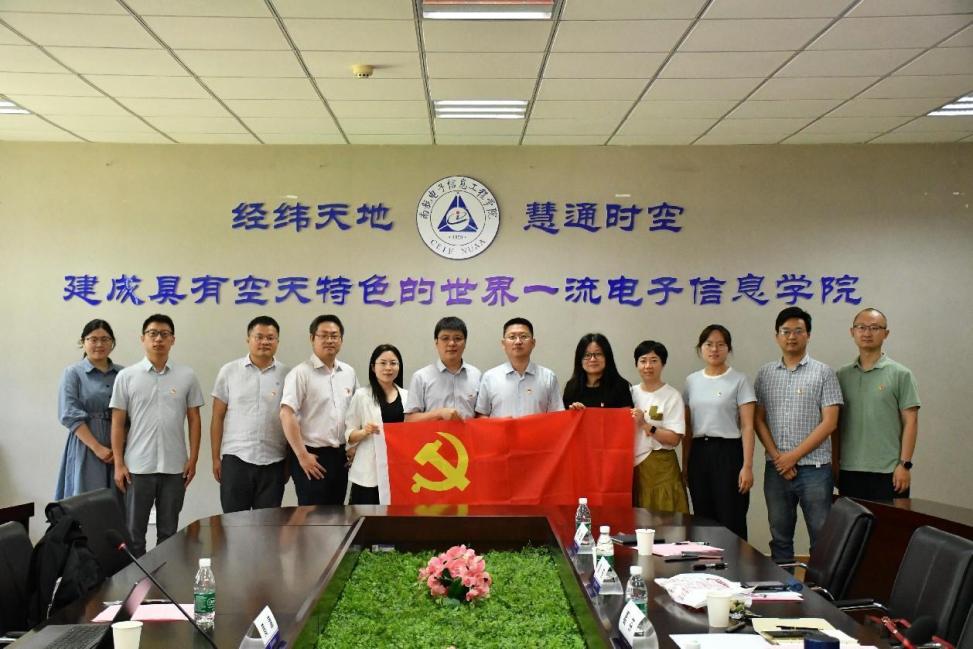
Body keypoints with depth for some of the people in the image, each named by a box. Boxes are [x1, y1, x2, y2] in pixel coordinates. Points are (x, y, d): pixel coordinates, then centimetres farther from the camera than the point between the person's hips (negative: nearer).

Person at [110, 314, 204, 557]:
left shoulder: (187, 376, 3)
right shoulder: (126, 376, 0)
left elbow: (194, 420, 7)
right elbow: (117, 423, 2)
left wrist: (193, 459, 1)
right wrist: (119, 464, -4)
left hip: (175, 466, 1)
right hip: (137, 466, -1)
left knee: (169, 531, 11)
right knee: (134, 531, 7)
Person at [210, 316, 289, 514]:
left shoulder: (286, 375, 3)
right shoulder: (229, 371, 2)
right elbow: (218, 418, 5)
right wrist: (215, 457, 2)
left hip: (273, 462, 1)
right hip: (235, 458, 0)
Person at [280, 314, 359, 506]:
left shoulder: (349, 372, 9)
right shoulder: (301, 373, -10)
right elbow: (287, 415, -16)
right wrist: (302, 455, -17)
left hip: (340, 455, 6)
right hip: (313, 455, -6)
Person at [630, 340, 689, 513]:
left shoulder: (672, 396, -5)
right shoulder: (631, 393, 10)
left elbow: (674, 439, -12)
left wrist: (645, 425, -17)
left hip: (660, 468, -4)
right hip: (633, 465, 4)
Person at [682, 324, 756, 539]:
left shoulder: (739, 380, -3)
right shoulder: (692, 381, 10)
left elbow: (747, 427, -7)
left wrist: (747, 466, -14)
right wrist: (685, 464, 12)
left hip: (728, 452, -4)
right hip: (699, 453, 5)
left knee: (731, 521, -4)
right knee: (703, 519, 8)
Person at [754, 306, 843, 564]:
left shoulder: (823, 372, 0)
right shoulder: (765, 374, 10)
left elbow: (829, 423, -6)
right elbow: (759, 420, 8)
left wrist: (794, 456, -11)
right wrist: (776, 456, -7)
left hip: (814, 468, -3)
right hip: (776, 469, 3)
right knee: (780, 538, 12)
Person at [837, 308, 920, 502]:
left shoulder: (900, 374, -1)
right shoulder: (842, 375, 10)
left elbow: (910, 422, -4)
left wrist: (905, 464, -10)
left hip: (888, 472, -3)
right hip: (849, 471, 3)